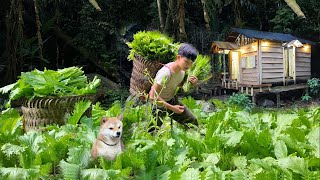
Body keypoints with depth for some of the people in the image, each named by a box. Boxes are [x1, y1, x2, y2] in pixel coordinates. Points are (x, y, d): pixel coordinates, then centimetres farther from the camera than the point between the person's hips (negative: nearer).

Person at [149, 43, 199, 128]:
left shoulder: (183, 69, -10)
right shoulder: (166, 73, -34)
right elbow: (153, 96, -34)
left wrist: (189, 82, -9)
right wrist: (172, 108, -30)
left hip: (172, 100, 7)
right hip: (159, 103, -7)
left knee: (192, 120, 7)